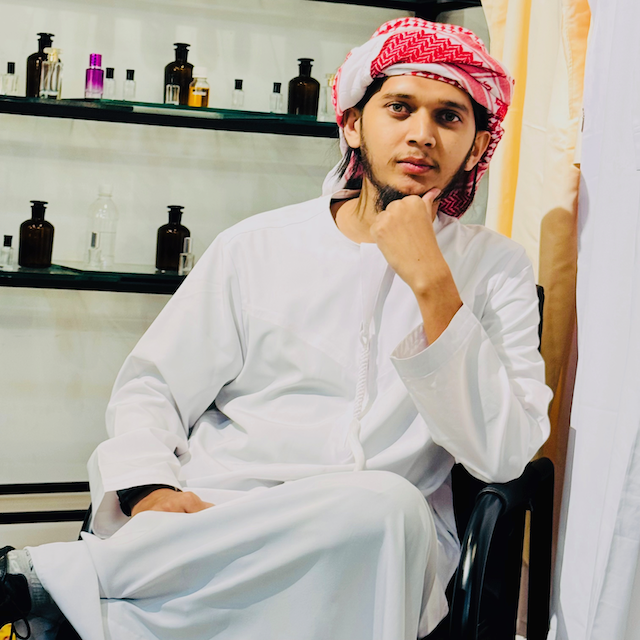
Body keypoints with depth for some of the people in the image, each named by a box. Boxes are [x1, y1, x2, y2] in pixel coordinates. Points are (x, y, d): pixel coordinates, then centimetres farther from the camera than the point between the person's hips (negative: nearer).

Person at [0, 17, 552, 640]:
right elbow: (149, 390, 11)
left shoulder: (495, 269, 9)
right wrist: (150, 490, -11)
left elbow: (502, 454, -3)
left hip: (381, 551, 1)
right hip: (213, 518, -1)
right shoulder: (257, 246, 11)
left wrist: (431, 284, -10)